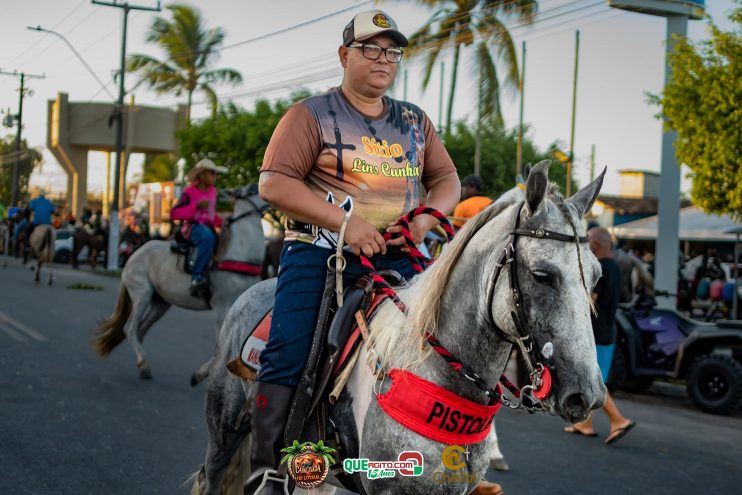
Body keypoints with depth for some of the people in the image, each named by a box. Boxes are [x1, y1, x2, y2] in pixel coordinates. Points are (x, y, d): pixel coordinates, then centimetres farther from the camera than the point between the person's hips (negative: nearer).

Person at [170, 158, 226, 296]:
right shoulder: (189, 192, -5)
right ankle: (197, 277, -39)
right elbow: (174, 214, -11)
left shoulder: (212, 191, 15)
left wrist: (223, 223, 9)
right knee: (207, 236, -38)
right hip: (193, 227, -8)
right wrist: (196, 206, -19)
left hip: (208, 227, 8)